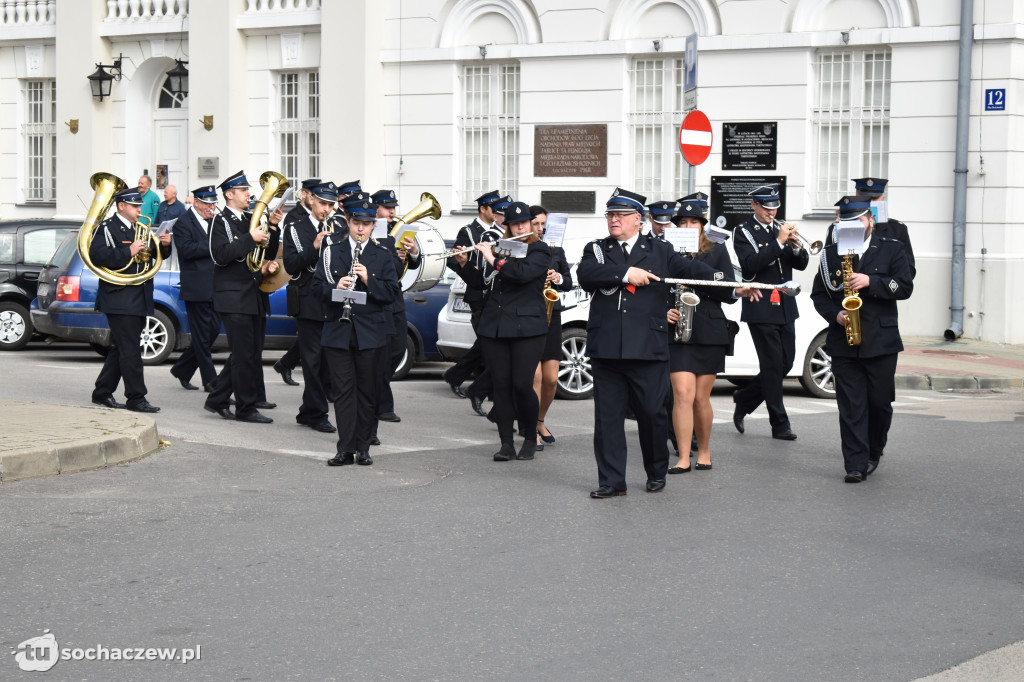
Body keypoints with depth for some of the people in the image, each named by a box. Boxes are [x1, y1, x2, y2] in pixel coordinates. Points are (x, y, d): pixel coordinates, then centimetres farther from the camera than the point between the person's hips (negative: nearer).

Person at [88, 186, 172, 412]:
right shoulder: (107, 228, -6)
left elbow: (157, 255, 23)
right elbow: (97, 256, -20)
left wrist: (164, 245, 0)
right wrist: (129, 251, -22)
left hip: (139, 300, 8)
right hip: (120, 299, -8)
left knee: (121, 350, 12)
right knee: (130, 351, -9)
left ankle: (102, 393, 21)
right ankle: (136, 398, -7)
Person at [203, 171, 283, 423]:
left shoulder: (251, 219, 16)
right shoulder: (220, 221, -5)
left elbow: (269, 254, 15)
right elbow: (221, 255, -19)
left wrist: (272, 228, 1)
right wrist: (250, 238, -23)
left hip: (254, 296, 8)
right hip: (234, 297, -8)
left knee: (251, 353, 8)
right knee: (245, 354, -8)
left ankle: (217, 400, 16)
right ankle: (246, 407, -1)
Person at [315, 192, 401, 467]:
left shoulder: (382, 256, 6)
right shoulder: (332, 250, 7)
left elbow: (393, 291, 0)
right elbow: (317, 284, 4)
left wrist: (369, 281, -16)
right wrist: (335, 288, -16)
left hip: (370, 333, 0)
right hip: (338, 331, 0)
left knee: (367, 390, 4)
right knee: (343, 390, -2)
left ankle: (362, 448, 11)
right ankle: (345, 449, -2)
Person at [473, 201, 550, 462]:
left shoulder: (540, 251, 1)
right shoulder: (500, 249, 15)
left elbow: (523, 273, -18)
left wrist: (493, 260, -14)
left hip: (527, 328, -4)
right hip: (494, 327, 4)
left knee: (522, 384, -9)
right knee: (501, 384, 1)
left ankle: (530, 438, 10)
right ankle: (506, 444, 6)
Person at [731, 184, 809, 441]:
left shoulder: (781, 228, 13)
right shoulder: (743, 232, -4)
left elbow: (801, 264, 10)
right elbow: (750, 265, -19)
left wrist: (796, 247, -11)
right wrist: (779, 242, -23)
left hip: (785, 308, 6)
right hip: (761, 308, -6)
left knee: (785, 363, 9)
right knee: (773, 365, -5)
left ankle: (744, 399, 27)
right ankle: (780, 424, 1)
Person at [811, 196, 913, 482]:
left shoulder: (891, 250, 5)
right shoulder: (830, 253, 10)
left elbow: (905, 287, -5)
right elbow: (818, 294, 12)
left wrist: (870, 282, -18)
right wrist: (835, 315, -7)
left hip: (881, 342, -1)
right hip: (844, 344, 1)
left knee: (880, 402, 5)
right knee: (850, 407, -3)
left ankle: (874, 450, 29)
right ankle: (856, 464, -1)